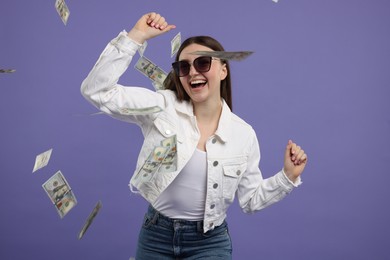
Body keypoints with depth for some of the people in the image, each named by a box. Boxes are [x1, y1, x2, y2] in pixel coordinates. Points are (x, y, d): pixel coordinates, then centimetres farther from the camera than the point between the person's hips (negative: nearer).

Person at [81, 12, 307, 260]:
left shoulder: (244, 134, -5)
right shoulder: (162, 107, -10)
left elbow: (250, 199, 5)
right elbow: (97, 90, -20)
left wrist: (288, 176, -8)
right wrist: (136, 35, -23)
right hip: (155, 237, 1)